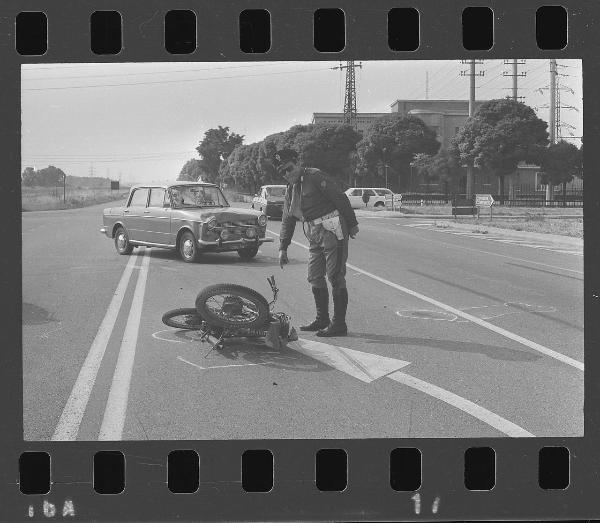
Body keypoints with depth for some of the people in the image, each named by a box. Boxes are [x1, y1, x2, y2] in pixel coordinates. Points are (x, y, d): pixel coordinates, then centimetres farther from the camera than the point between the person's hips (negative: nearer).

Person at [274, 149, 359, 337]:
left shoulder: (315, 176, -9)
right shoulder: (290, 191, 16)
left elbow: (340, 198, -11)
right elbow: (287, 221, 21)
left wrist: (352, 224, -11)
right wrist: (283, 248, 18)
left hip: (332, 230, -9)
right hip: (314, 237, 9)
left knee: (335, 277, -7)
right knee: (315, 278, 10)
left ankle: (339, 324, -5)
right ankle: (322, 320, 22)